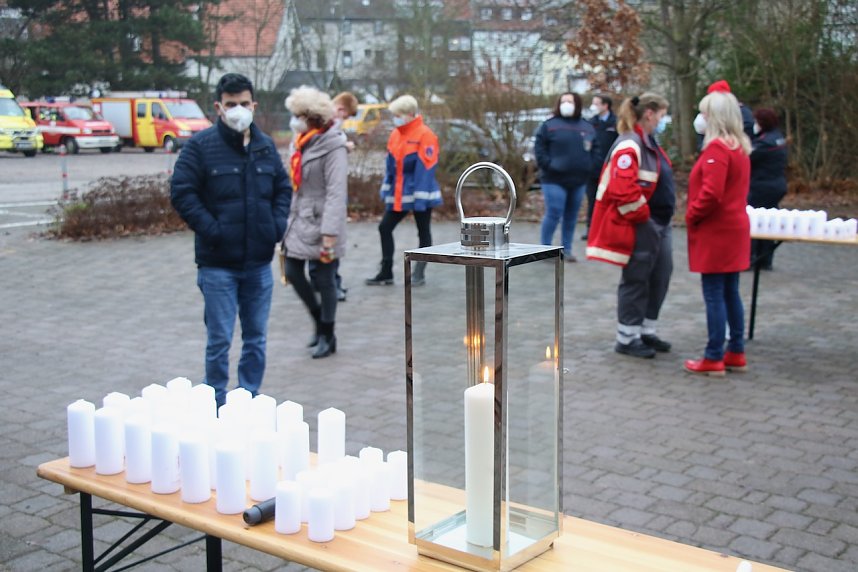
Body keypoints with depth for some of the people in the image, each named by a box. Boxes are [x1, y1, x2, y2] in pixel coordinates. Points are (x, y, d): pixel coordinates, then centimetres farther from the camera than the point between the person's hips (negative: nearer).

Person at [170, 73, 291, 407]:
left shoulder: (266, 146, 9)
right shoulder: (201, 146, -7)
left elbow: (283, 188, 18)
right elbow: (181, 192, -10)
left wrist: (277, 224, 3)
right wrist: (210, 229, -15)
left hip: (259, 261, 5)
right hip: (218, 263, -5)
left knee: (256, 338, 13)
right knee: (219, 341, 1)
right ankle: (217, 404, 14)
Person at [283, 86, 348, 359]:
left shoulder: (332, 146, -15)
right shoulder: (300, 142, 9)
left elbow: (337, 192, -20)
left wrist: (329, 234, -23)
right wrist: (286, 218, 13)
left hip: (320, 222, -8)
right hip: (299, 219, 8)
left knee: (324, 280, 2)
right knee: (293, 272, 9)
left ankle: (327, 336, 18)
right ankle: (319, 320, 30)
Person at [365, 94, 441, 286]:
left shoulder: (425, 135, -14)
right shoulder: (395, 135, 7)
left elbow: (425, 169, -17)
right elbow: (390, 165, 13)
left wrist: (420, 199, -20)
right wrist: (386, 190, 10)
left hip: (419, 195, -7)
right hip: (398, 195, 7)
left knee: (423, 232, 7)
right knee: (385, 228, 5)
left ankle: (419, 274, 17)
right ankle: (386, 273, 13)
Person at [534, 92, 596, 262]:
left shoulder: (587, 127, 11)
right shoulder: (549, 125, -2)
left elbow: (595, 150, 16)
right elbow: (539, 148, -4)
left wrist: (588, 167, 3)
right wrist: (548, 165, -14)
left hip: (579, 180, 5)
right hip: (555, 179, -5)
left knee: (571, 216, 10)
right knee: (554, 214, -9)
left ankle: (566, 249, 20)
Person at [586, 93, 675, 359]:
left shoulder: (649, 144, 15)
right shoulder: (629, 146, -18)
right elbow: (623, 190, -27)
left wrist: (663, 219, 15)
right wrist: (642, 215, -17)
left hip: (659, 225, 10)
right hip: (639, 227, -10)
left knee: (659, 278, 15)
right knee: (636, 281, -1)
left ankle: (647, 333, 27)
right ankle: (627, 339, 11)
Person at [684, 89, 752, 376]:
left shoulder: (717, 148, -17)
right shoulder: (740, 148, 13)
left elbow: (711, 193, -24)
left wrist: (691, 216, -9)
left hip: (716, 233, -9)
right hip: (735, 228, 9)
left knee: (714, 295, -4)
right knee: (730, 293, 14)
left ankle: (714, 358, 1)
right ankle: (736, 353, 21)